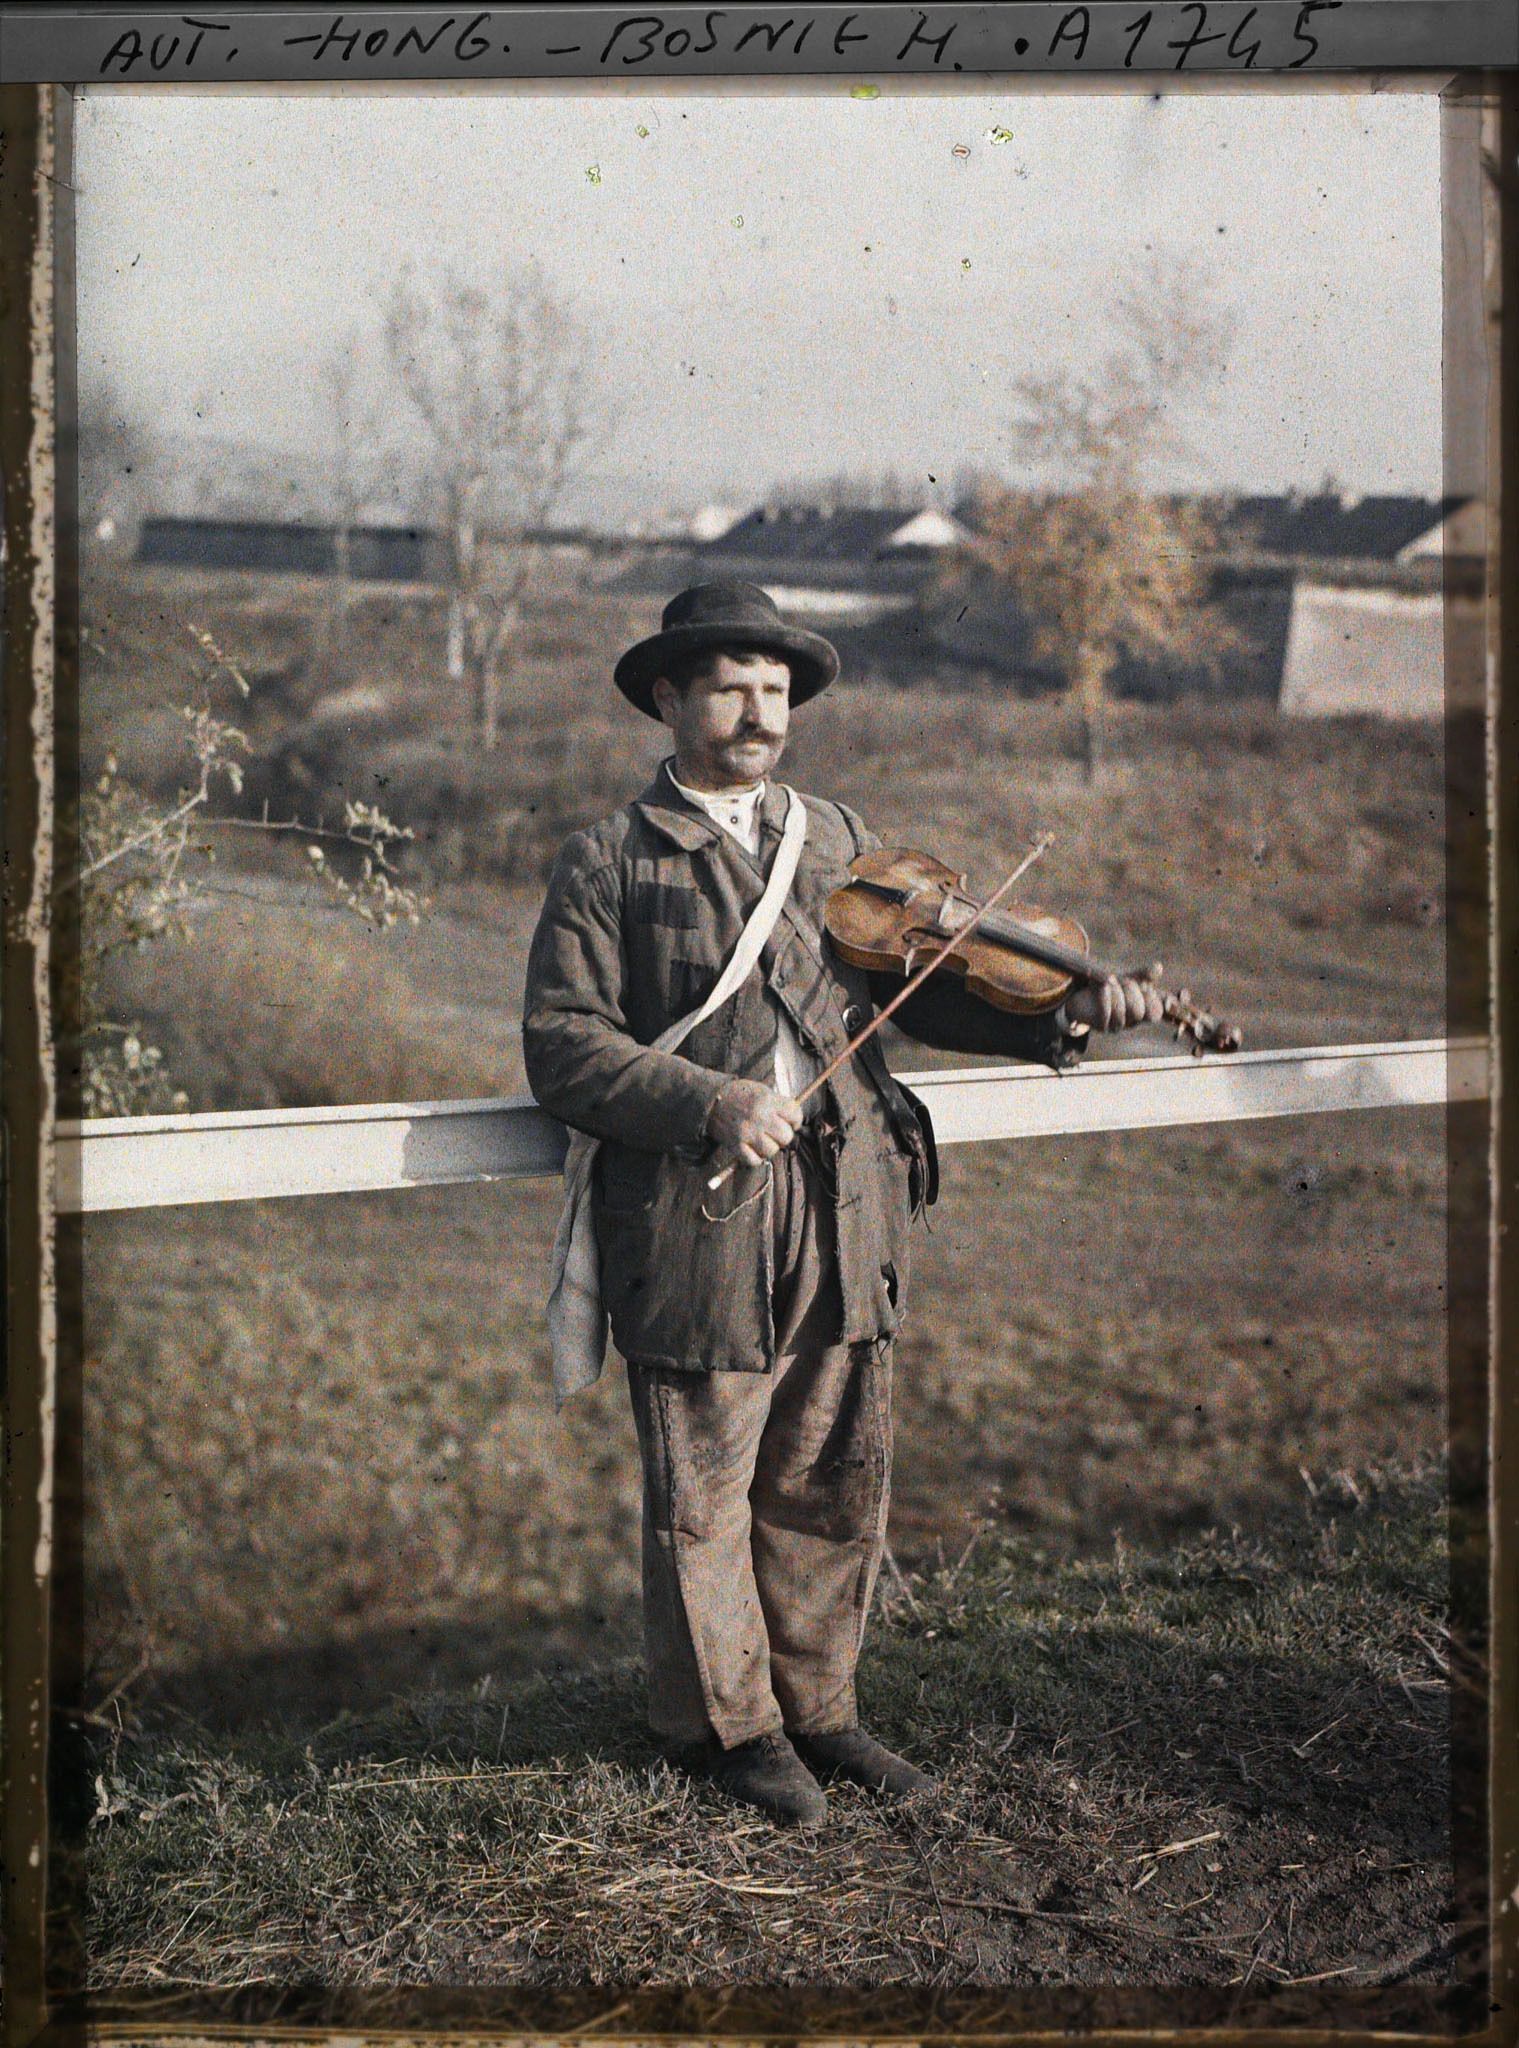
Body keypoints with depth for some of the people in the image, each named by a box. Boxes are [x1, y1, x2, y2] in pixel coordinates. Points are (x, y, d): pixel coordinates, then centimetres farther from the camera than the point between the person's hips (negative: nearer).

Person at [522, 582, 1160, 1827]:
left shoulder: (842, 843, 15)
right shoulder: (609, 864, 1)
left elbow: (930, 985, 7)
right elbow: (562, 1043, -7)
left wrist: (1061, 1018, -11)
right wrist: (707, 1103, -21)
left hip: (843, 1222, 4)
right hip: (696, 1227, -4)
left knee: (836, 1487, 13)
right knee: (703, 1496, 7)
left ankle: (816, 1706, 32)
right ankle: (726, 1722, 27)